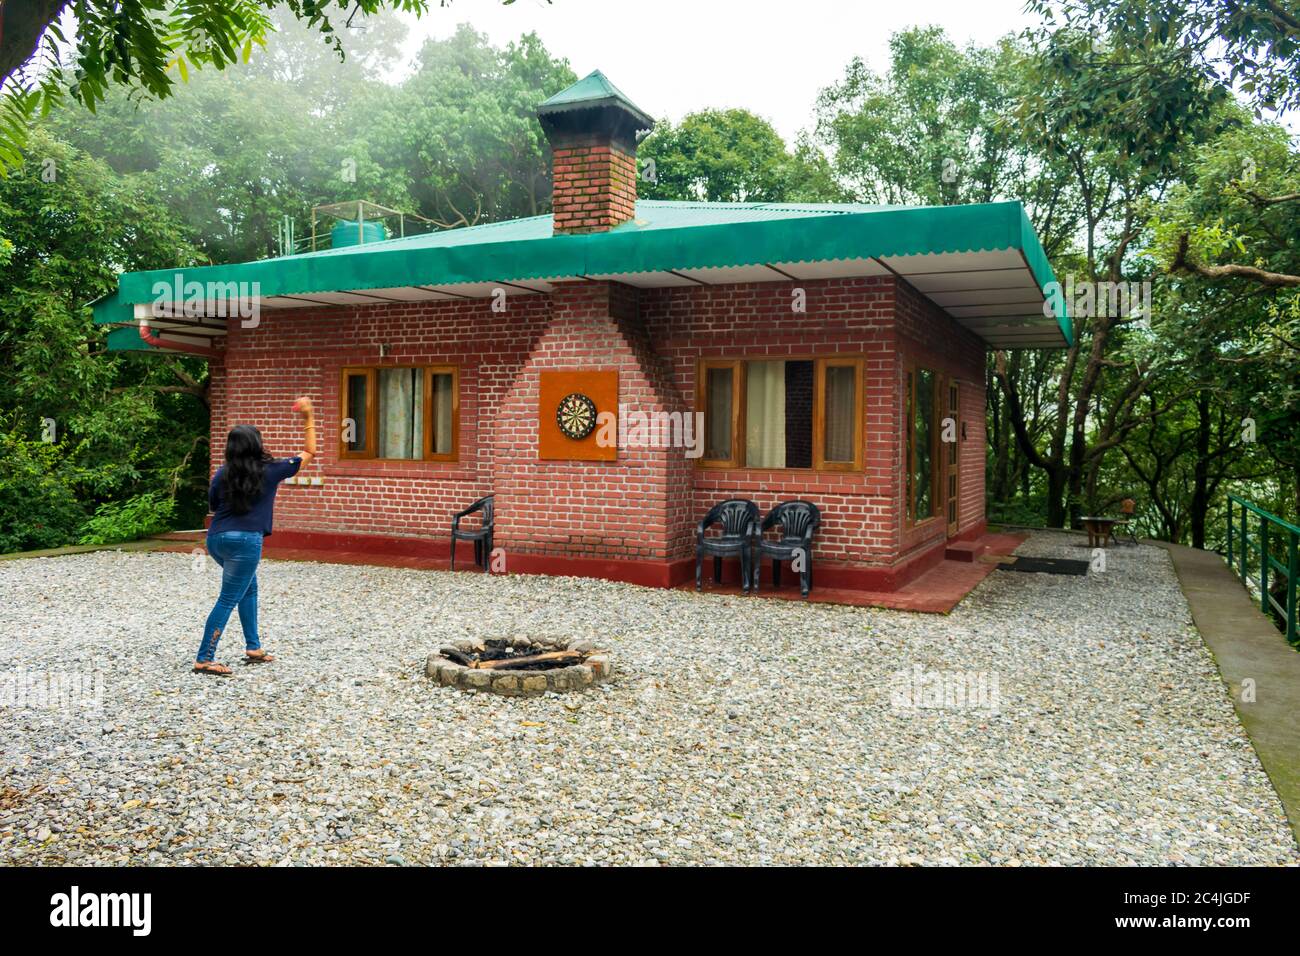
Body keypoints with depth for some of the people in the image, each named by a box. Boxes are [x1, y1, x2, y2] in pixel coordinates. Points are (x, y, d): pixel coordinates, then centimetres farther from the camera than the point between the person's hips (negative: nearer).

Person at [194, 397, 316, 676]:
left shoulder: (222, 474, 6)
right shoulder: (270, 470, -3)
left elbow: (214, 504, 16)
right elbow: (309, 453, 8)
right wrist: (308, 418, 13)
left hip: (217, 538, 6)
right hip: (245, 541, -6)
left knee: (249, 588, 24)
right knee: (228, 600, -1)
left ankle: (253, 647, 28)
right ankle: (204, 660, -2)